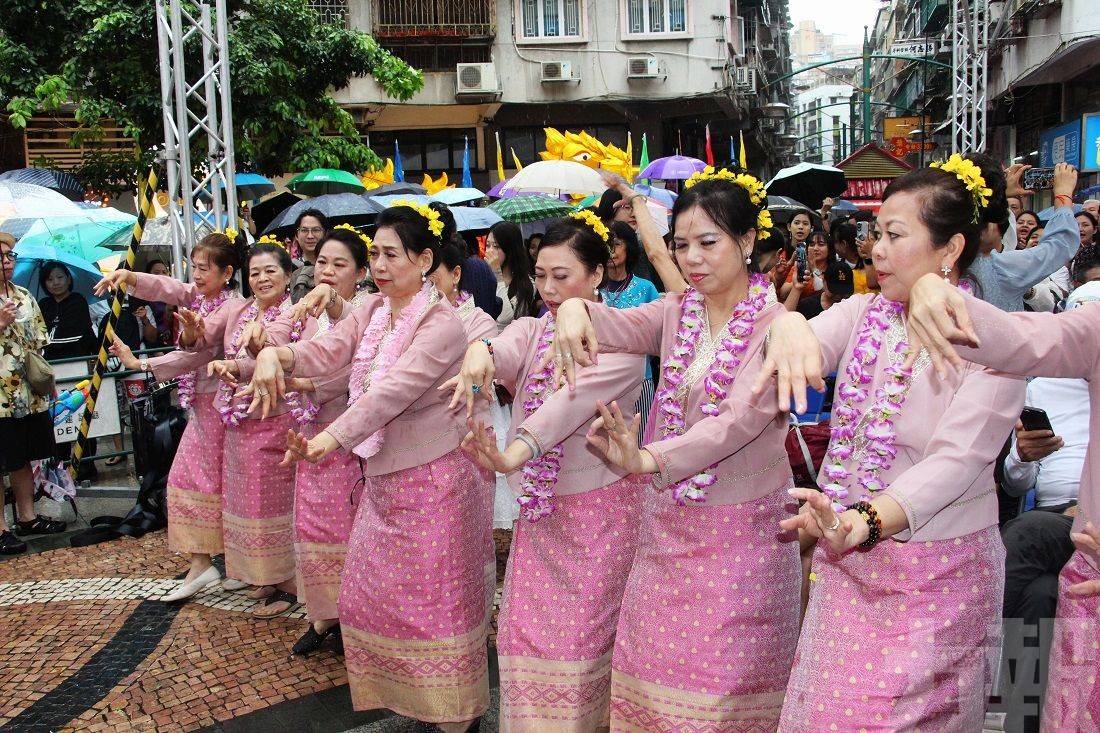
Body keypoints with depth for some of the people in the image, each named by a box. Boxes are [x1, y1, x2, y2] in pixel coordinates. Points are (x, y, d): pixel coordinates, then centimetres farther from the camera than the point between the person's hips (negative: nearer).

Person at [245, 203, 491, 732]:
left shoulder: (441, 324, -19)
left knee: (436, 600, 4)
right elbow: (326, 352, -7)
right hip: (383, 475, 8)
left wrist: (333, 437, -40)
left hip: (435, 476, -8)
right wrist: (276, 354, -27)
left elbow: (393, 390, -31)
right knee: (371, 589, 17)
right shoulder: (371, 311, 5)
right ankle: (394, 690, 37)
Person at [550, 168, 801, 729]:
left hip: (741, 532, -5)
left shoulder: (774, 325, -11)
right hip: (666, 530, 5)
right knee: (656, 672, 12)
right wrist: (574, 309, -37)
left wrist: (648, 459, -39)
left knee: (725, 686, 4)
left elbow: (740, 419, -25)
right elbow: (617, 327, -13)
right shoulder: (676, 312, 5)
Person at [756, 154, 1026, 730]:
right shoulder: (863, 314, 5)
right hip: (846, 564, 4)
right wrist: (789, 325, -37)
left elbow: (954, 463, -22)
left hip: (937, 576, -4)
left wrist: (865, 522, -38)